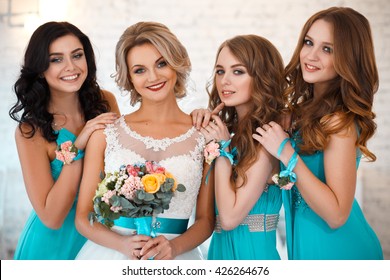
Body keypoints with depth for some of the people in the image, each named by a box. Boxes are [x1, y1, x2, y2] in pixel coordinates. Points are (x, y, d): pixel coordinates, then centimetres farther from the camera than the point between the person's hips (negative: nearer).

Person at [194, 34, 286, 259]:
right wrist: (201, 125, -6)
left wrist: (222, 147, -16)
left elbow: (230, 217, -20)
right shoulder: (236, 131, 3)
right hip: (221, 247, 8)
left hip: (249, 252, -8)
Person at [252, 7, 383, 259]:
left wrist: (287, 155, -27)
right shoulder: (305, 106, 1)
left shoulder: (339, 121, -23)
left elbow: (336, 214, -27)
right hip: (307, 241, 8)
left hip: (334, 247, -8)